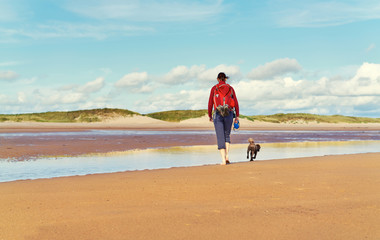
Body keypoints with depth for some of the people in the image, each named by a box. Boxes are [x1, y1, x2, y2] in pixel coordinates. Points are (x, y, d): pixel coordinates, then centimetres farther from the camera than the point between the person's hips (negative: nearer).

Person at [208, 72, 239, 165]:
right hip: (229, 114, 2)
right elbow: (236, 103, 5)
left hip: (218, 114, -2)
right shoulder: (230, 88, 8)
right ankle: (227, 156, 3)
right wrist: (237, 116, 9)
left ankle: (223, 160, -8)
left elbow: (210, 103, 2)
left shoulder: (214, 88, 4)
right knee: (227, 135, 18)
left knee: (220, 137, 0)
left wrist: (210, 115, 12)